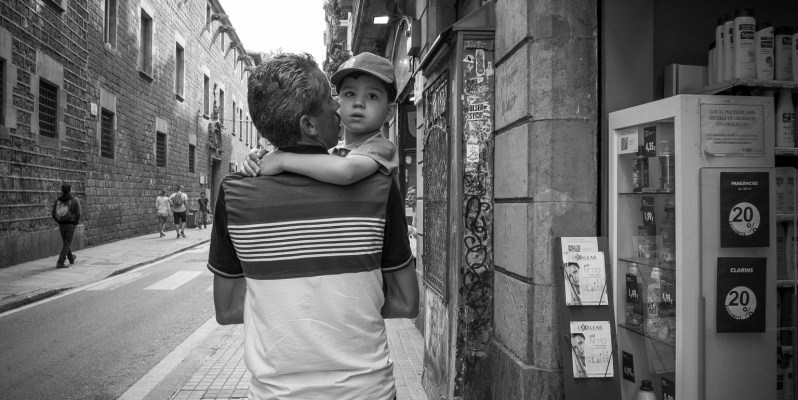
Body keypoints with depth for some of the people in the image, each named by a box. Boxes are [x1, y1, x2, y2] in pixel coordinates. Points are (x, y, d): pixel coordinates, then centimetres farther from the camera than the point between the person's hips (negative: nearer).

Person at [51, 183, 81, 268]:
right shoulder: (75, 200, -10)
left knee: (65, 242, 22)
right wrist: (76, 223, 3)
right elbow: (78, 214, -15)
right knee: (67, 244, -1)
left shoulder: (57, 200, 2)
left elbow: (53, 214, 0)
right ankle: (60, 263, -10)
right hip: (70, 224, -5)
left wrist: (60, 222, 15)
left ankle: (71, 258, 40)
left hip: (61, 225, 5)